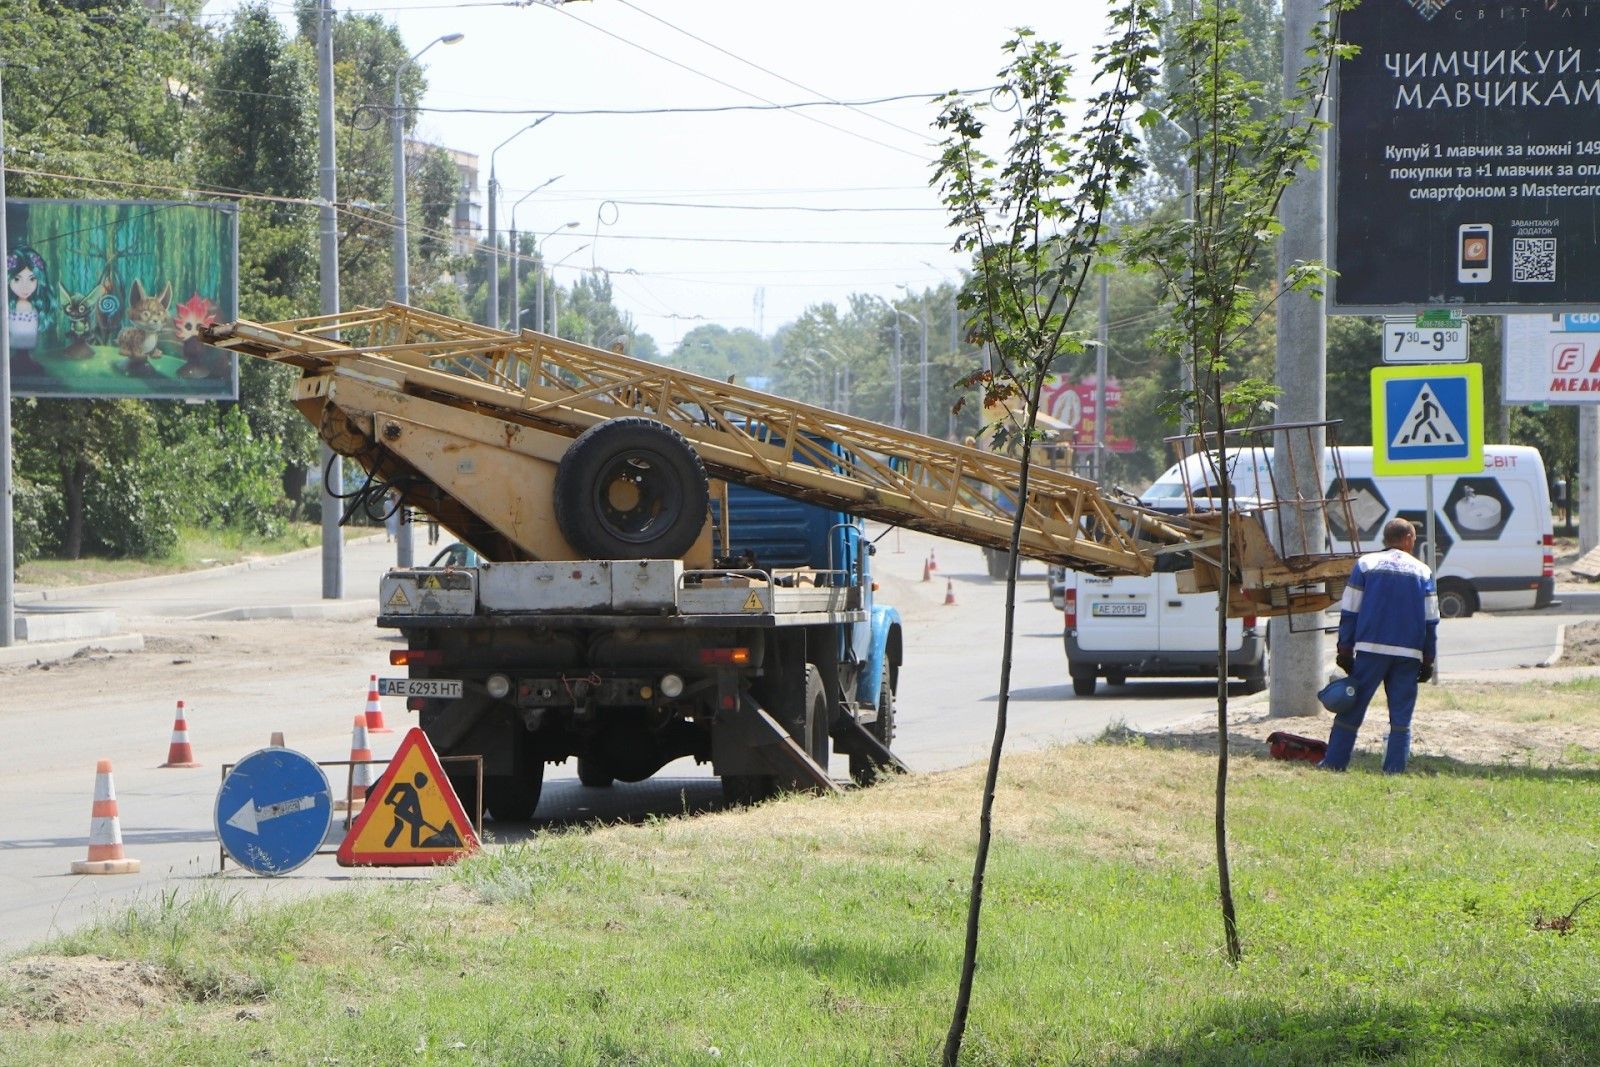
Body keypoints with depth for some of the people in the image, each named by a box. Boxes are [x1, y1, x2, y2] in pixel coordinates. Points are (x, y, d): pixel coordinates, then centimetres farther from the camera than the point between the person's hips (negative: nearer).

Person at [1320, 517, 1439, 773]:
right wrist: (1428, 660, 11)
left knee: (1351, 710, 5)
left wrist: (1345, 649, 6)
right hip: (1409, 653, 1)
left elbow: (1349, 612, 2)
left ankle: (1333, 764, 4)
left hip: (1371, 649, -1)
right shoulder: (1422, 571, 7)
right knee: (1401, 717, 5)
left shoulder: (1366, 564, 5)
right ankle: (1394, 769, -1)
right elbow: (1431, 620, 6)